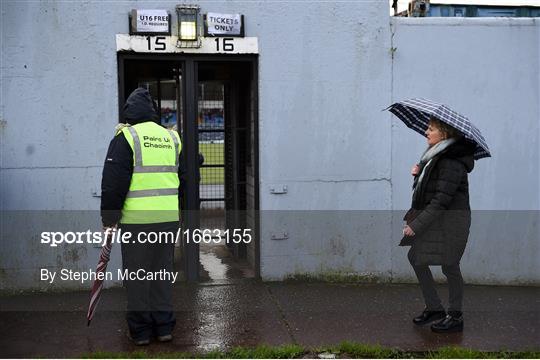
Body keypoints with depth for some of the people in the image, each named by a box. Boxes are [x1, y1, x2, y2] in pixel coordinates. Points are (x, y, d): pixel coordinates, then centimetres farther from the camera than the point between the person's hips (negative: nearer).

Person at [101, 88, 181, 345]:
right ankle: (164, 326, 19)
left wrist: (109, 218, -4)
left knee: (137, 274, 6)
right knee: (162, 272, 15)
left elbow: (114, 182, -9)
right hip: (169, 217, 5)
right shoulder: (171, 138, 12)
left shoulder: (126, 137, -5)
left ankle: (141, 331, 12)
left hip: (136, 219, -5)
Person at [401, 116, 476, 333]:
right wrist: (419, 172, 0)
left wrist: (417, 225, -24)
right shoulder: (435, 155, 11)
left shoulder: (451, 162, -20)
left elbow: (442, 200, -25)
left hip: (450, 220, -10)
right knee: (415, 257, 12)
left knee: (449, 266, -1)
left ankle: (455, 317, 16)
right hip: (434, 218, 10)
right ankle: (434, 308, 23)